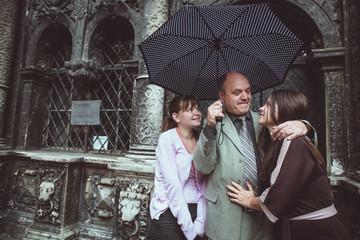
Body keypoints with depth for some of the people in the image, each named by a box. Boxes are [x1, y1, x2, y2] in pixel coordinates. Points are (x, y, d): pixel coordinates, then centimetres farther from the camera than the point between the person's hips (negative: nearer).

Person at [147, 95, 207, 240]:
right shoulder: (167, 138, -9)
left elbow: (204, 184, -1)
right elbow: (172, 183, -16)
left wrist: (200, 223, -9)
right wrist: (188, 226, -15)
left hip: (196, 211, 4)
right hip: (169, 214, -3)